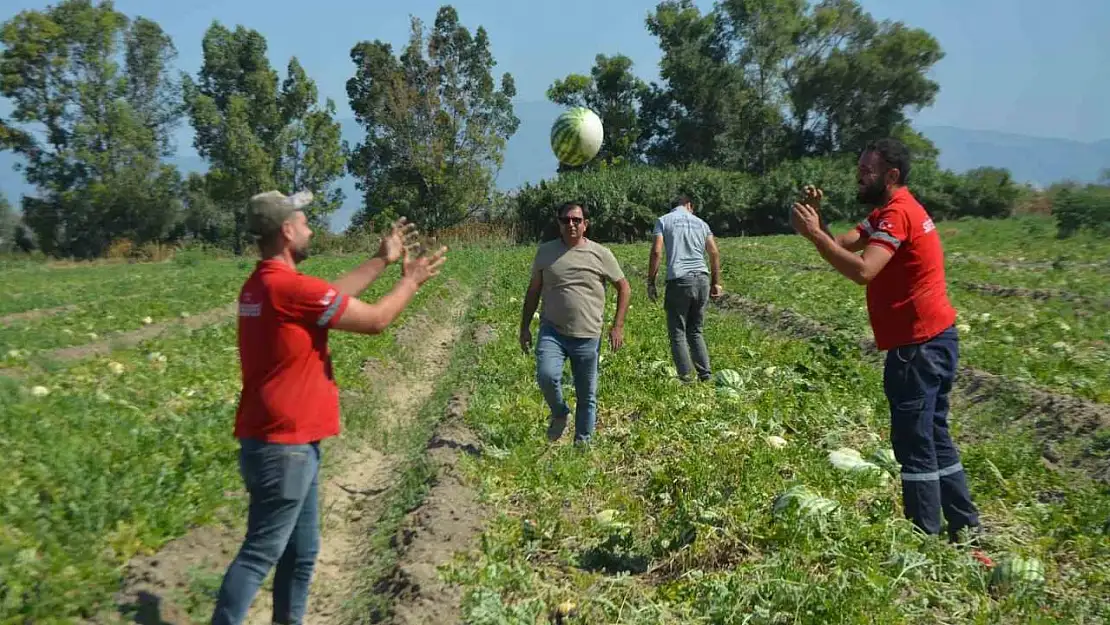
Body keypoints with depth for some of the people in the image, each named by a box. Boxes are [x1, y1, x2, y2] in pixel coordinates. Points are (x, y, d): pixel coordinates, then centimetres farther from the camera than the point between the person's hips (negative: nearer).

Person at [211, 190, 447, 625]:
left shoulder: (262, 285, 9)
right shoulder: (290, 288, -20)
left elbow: (331, 295, 18)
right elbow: (375, 320, -12)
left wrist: (381, 261, 19)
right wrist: (410, 280, 5)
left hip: (286, 441, 10)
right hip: (283, 446, -10)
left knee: (301, 552, 17)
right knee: (261, 554, -2)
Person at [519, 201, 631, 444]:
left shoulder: (601, 254, 1)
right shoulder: (545, 252, 6)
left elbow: (624, 288, 9)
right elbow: (533, 291, 14)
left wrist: (618, 326, 2)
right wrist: (524, 327, 12)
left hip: (588, 336, 0)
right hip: (552, 331, 0)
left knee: (587, 396, 7)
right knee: (547, 376, -24)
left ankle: (582, 444, 24)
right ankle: (560, 413, 7)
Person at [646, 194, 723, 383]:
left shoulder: (663, 221, 7)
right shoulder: (700, 223, 17)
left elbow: (656, 252, -4)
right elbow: (715, 253, 11)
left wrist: (651, 282, -1)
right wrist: (716, 282, 16)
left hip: (679, 281, -4)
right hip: (702, 280, 4)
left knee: (677, 333, 3)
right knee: (695, 331, 15)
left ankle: (685, 377, -2)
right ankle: (705, 374, 7)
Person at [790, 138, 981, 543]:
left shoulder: (897, 213, -17)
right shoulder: (889, 211, 17)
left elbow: (861, 271, -29)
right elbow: (844, 244, 8)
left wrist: (813, 233, -26)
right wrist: (817, 220, -8)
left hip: (918, 346, -11)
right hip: (932, 341, 11)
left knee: (914, 445, -5)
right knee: (934, 437, 17)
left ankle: (926, 538, 1)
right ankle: (965, 529, 25)